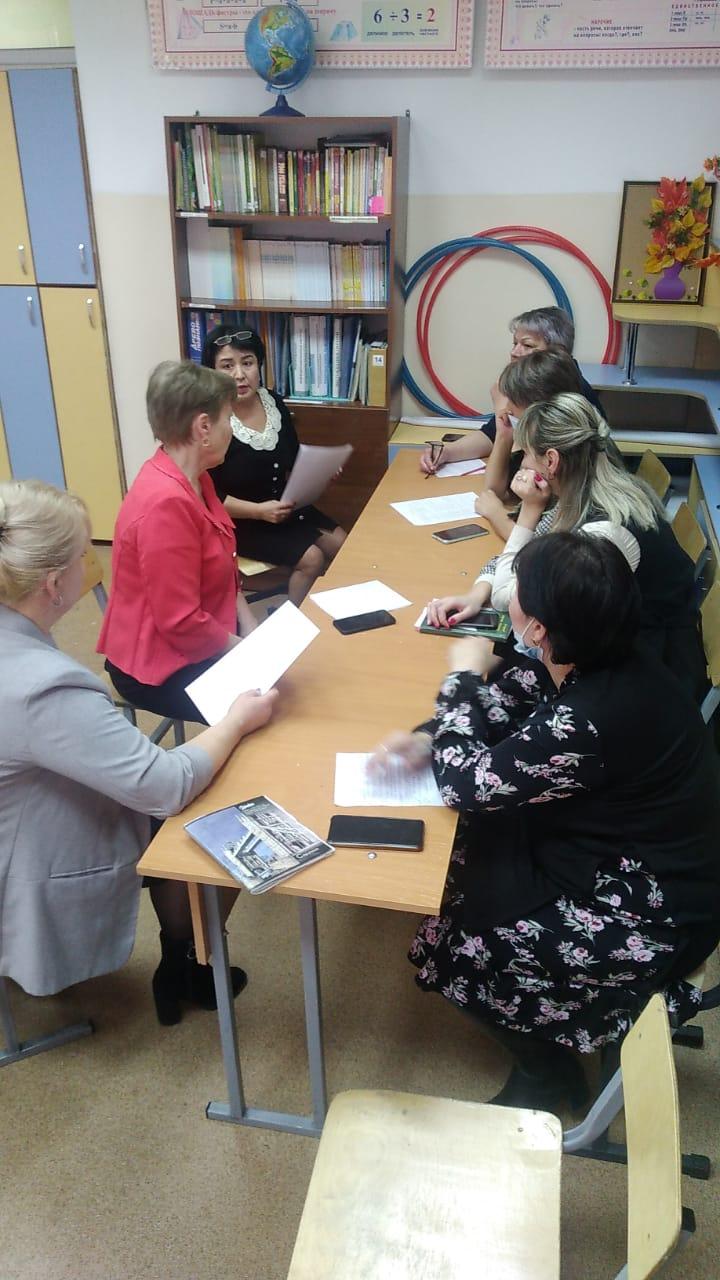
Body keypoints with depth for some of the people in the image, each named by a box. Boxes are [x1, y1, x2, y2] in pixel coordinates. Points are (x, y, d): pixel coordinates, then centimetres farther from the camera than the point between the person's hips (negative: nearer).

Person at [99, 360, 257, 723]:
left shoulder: (194, 479, 2)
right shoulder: (167, 502, -28)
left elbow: (223, 570, 13)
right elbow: (181, 623, -27)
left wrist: (251, 629, 0)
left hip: (201, 640, 9)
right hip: (161, 666, -9)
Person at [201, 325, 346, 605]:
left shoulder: (273, 403, -1)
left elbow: (293, 460, 13)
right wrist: (258, 510, -27)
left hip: (284, 506, 7)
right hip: (238, 521, -7)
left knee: (340, 543, 0)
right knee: (311, 558, -18)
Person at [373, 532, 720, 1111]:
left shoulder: (585, 725, -37)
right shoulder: (601, 660, -11)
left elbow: (466, 784, -23)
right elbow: (508, 696, 6)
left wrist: (464, 676, -11)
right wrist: (429, 739, -8)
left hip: (653, 918, -8)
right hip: (628, 855, 8)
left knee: (456, 938, 0)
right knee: (473, 848, 14)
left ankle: (548, 1074, 27)